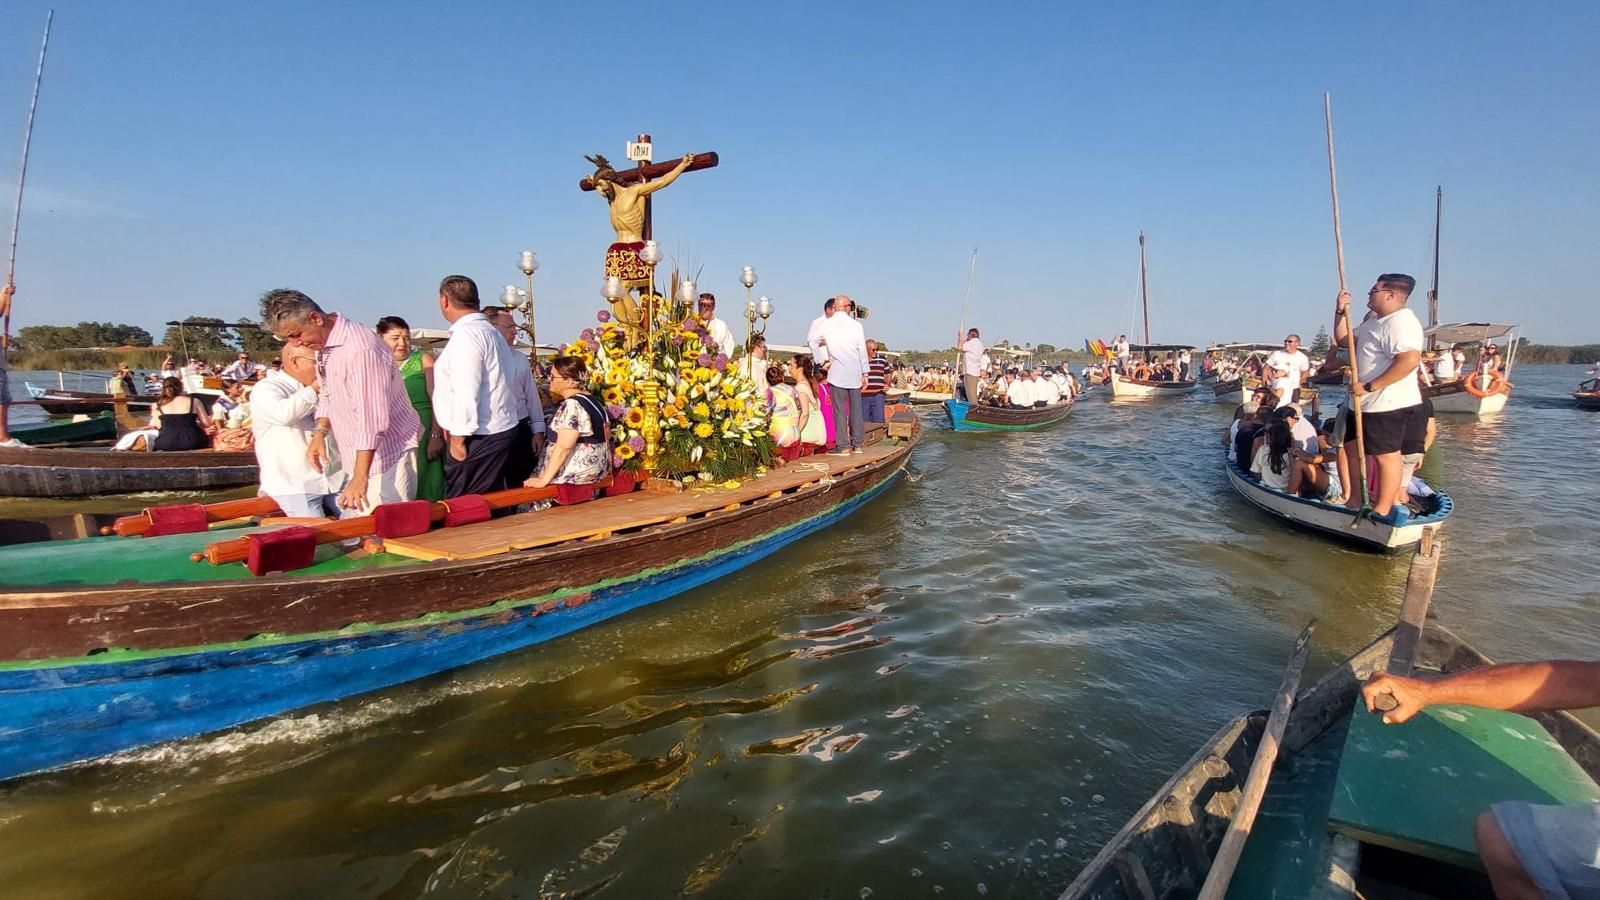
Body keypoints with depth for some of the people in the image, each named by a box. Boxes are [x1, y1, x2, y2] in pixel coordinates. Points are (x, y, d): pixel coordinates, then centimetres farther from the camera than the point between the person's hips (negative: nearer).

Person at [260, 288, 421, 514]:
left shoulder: (360, 349, -23)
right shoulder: (322, 344, 8)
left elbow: (372, 420, -25)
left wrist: (360, 478, -25)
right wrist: (320, 432, 6)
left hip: (387, 454, -9)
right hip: (360, 456, 9)